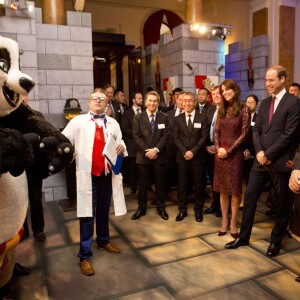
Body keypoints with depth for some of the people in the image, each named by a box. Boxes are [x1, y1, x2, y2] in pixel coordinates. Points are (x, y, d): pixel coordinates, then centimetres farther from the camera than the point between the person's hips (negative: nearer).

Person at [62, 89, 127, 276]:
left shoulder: (113, 123, 12)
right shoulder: (78, 121, 2)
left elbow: (120, 143, 12)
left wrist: (122, 146, -10)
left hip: (106, 172, 4)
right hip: (87, 173, -3)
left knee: (104, 210, 17)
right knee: (87, 214, -2)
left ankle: (103, 241, 38)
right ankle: (85, 255, 9)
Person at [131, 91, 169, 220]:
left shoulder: (164, 117, 6)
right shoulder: (138, 117, 4)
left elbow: (165, 136, -2)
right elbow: (136, 136, -3)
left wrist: (156, 149, -15)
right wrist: (146, 151, -13)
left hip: (159, 156, 0)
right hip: (143, 156, 0)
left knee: (160, 183, 8)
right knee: (142, 184, 7)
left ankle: (161, 208, 23)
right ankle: (141, 208, 21)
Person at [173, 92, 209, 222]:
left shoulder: (202, 117, 2)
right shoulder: (178, 119, 8)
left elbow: (204, 137, -4)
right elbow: (176, 138, 2)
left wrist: (193, 152, -13)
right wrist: (184, 152, -11)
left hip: (197, 157, -1)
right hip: (182, 157, 2)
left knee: (199, 184, 6)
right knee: (182, 184, 6)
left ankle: (198, 210, 21)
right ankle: (182, 209, 19)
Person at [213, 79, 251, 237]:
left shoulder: (244, 110, -6)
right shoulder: (221, 110, 9)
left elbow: (244, 134, -9)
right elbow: (216, 131, 8)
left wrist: (229, 150, -14)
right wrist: (218, 148, -8)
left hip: (235, 153, -4)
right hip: (220, 153, 4)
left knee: (235, 189, 5)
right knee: (223, 189, 9)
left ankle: (233, 222, 17)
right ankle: (224, 220, 20)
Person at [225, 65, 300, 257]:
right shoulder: (265, 103, 13)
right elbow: (257, 130, 10)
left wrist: (269, 155, -14)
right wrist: (259, 152, -5)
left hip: (280, 162, -6)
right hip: (261, 160, 6)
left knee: (283, 203, 10)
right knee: (249, 197, 8)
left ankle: (276, 241, 27)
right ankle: (244, 236, 21)